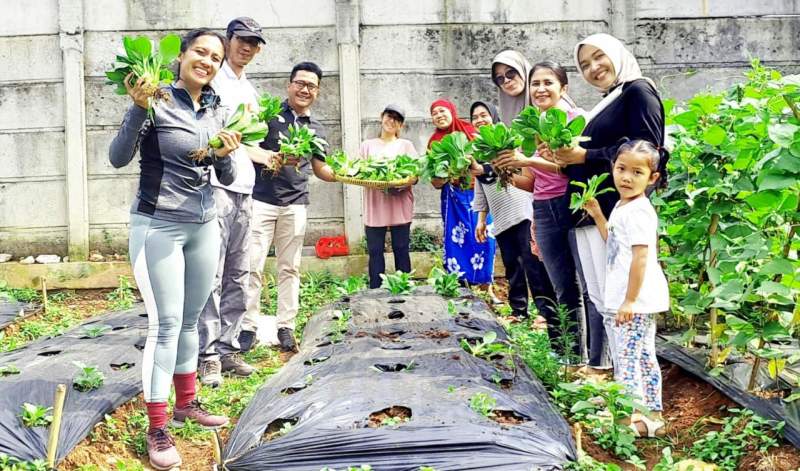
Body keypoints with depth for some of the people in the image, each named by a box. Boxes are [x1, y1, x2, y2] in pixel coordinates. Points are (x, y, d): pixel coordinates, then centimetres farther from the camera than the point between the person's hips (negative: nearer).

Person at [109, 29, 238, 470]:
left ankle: (186, 402, 30)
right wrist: (138, 107, -28)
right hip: (158, 226, -6)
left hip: (204, 226, 6)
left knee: (191, 321, 14)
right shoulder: (157, 102, -9)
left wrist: (226, 156, -10)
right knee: (166, 324, -6)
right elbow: (118, 158, -16)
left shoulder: (217, 112, 9)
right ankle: (157, 429, 3)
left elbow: (227, 178, 11)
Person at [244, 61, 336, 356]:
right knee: (253, 265, -4)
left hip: (295, 204, 4)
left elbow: (320, 169, 22)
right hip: (261, 199, -3)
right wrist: (267, 157, -23)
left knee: (289, 267, 7)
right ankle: (248, 326, 6)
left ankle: (286, 326, 14)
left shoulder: (316, 129, 15)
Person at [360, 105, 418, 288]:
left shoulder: (406, 145, 12)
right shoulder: (368, 145, 16)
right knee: (375, 251, 1)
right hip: (374, 207, 1)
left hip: (400, 206, -1)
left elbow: (415, 175, 3)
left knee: (401, 250, 1)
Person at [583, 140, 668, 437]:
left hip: (636, 301, -11)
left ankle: (638, 420, 0)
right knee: (643, 357, 17)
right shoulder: (622, 207, 13)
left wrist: (630, 301, -22)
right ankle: (652, 415, 28)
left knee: (627, 360, -7)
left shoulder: (638, 212, -17)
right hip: (620, 300, 11)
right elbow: (612, 242, 27)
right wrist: (597, 215, 17)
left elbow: (641, 258, -22)